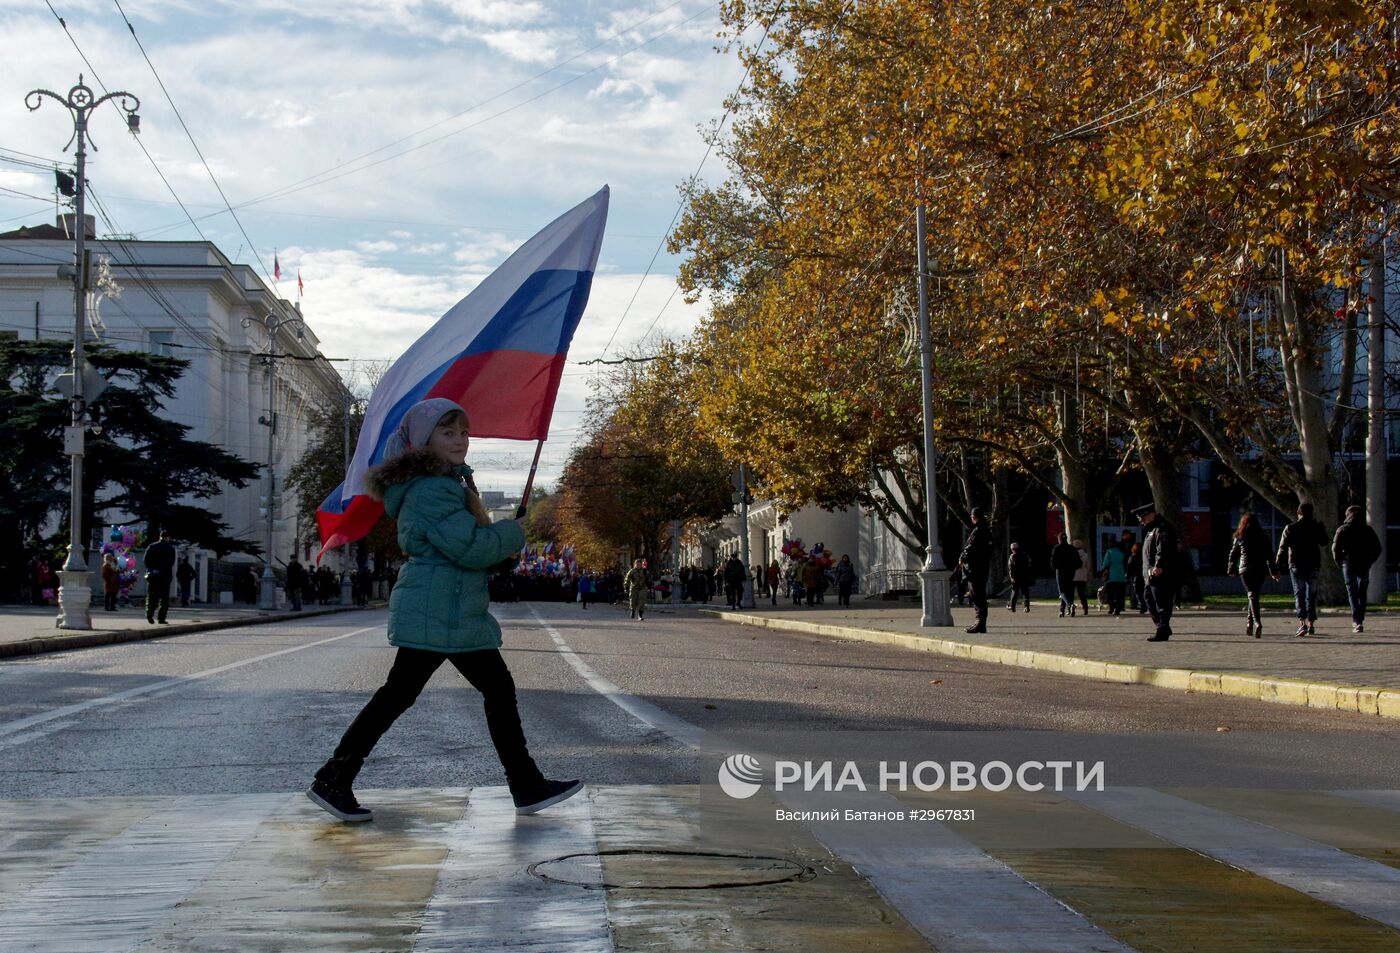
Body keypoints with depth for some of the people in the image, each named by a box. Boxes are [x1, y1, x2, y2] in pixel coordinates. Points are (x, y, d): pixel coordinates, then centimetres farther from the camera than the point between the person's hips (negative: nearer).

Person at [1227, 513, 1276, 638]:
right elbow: (1269, 554, 4)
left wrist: (1231, 570, 19)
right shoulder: (1263, 537, 6)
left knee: (1251, 595, -9)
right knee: (1253, 595, 16)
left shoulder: (1240, 537, 2)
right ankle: (1249, 623, 20)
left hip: (1245, 569, -2)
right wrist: (1273, 571, 9)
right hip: (1260, 570, 2)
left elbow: (1233, 554, 8)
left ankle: (1257, 623, -29)